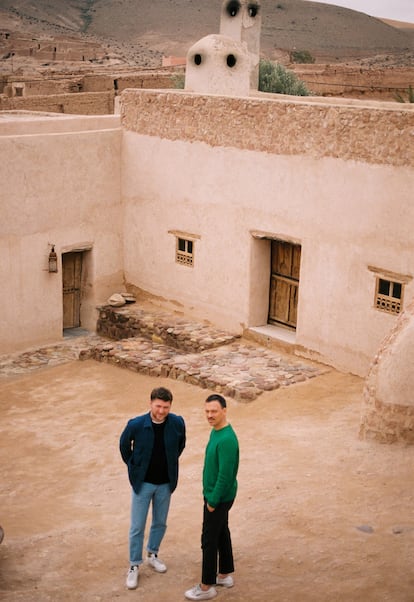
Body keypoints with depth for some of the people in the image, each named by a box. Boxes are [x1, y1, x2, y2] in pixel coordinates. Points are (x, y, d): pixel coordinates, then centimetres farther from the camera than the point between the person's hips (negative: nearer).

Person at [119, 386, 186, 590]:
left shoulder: (177, 423, -15)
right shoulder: (136, 425, -22)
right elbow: (124, 445, -1)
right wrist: (133, 466, 4)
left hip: (165, 483, 3)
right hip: (143, 482, -3)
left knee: (160, 523, 18)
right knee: (137, 527, 5)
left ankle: (152, 555, 41)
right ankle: (134, 566, 20)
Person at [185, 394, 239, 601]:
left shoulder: (227, 439, -28)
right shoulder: (215, 431, 3)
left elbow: (225, 475, -27)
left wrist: (213, 501, -18)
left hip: (219, 498, -9)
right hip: (215, 494, 9)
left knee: (209, 539, 1)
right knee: (221, 533, 20)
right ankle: (225, 575, 35)